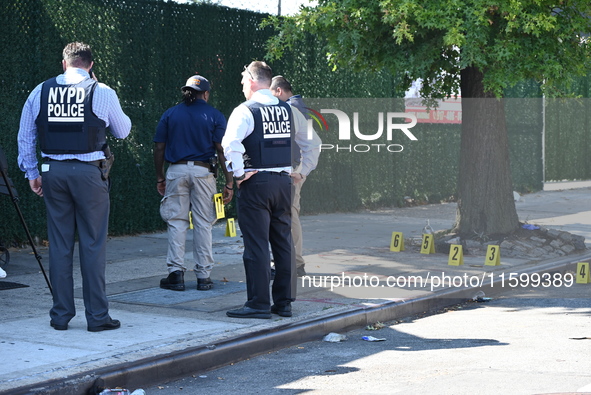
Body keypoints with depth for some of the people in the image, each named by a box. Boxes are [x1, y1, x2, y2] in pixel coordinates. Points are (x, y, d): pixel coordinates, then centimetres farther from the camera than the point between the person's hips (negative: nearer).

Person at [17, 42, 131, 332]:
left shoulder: (41, 91, 6)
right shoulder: (102, 92, -1)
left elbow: (25, 137, 9)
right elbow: (123, 131, 12)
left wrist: (31, 173, 18)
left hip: (53, 172, 3)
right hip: (89, 172, -3)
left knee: (59, 244, 8)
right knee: (93, 244, 2)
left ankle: (60, 315, 14)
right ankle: (97, 316, 4)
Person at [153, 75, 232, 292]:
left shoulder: (170, 114, 9)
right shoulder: (214, 116, 3)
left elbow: (159, 148, 5)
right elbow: (222, 151, -3)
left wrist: (159, 177, 13)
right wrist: (229, 182, -1)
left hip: (176, 170, 1)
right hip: (203, 171, -1)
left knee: (177, 222, 4)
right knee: (203, 223, 4)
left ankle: (176, 272, -1)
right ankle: (203, 275, 6)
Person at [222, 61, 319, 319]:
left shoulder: (245, 111, -8)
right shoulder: (289, 110, 10)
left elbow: (231, 144, -23)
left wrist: (238, 174, -13)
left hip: (256, 183, -6)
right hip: (285, 182, 6)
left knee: (256, 246, -2)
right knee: (284, 243, 11)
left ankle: (259, 304, -1)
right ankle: (284, 302, 15)